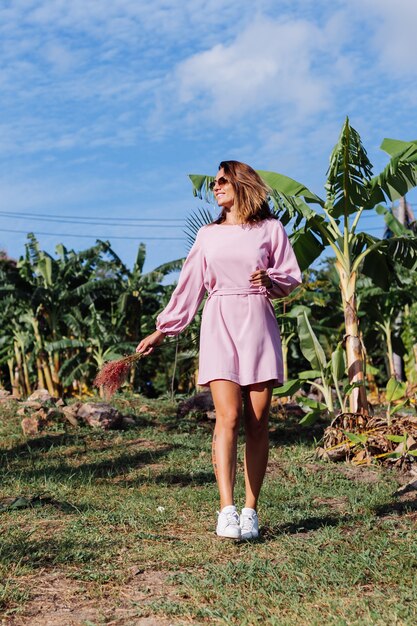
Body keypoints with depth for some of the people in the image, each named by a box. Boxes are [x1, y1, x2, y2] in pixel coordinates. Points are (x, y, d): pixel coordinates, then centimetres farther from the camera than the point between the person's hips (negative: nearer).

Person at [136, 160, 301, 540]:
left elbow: (292, 278, 8)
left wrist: (270, 279, -14)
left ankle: (251, 511, 3)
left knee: (257, 422, -3)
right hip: (220, 326, 1)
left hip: (258, 326, -1)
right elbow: (189, 286, 18)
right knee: (229, 417, -13)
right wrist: (162, 331, 16)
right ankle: (227, 511, -19)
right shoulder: (208, 235, 16)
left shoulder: (270, 228, 9)